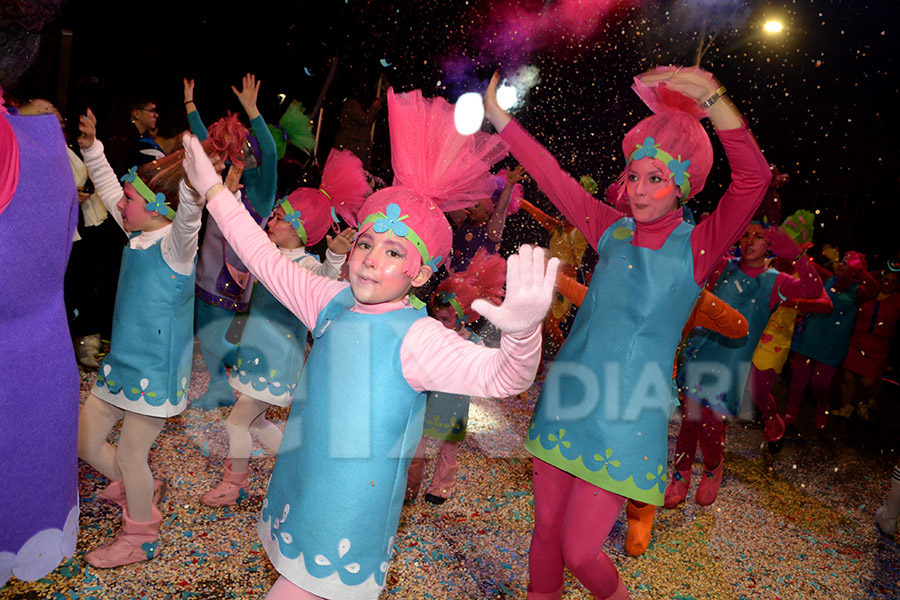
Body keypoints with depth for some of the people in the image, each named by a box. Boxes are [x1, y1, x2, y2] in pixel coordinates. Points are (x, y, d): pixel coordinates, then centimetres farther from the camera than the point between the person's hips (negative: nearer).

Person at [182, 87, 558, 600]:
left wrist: (523, 332, -60)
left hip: (349, 520, -7)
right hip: (298, 496, 7)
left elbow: (500, 376, -37)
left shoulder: (415, 336, -23)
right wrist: (213, 190, 14)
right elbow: (268, 261, 10)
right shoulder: (336, 302, -2)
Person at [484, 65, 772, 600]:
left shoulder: (697, 248, -7)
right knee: (546, 530, 14)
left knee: (579, 552, 3)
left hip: (625, 416, -4)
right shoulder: (614, 231, 4)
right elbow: (554, 178, 6)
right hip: (565, 399, 4)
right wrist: (500, 118, 5)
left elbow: (753, 179, -21)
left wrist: (710, 95, -31)